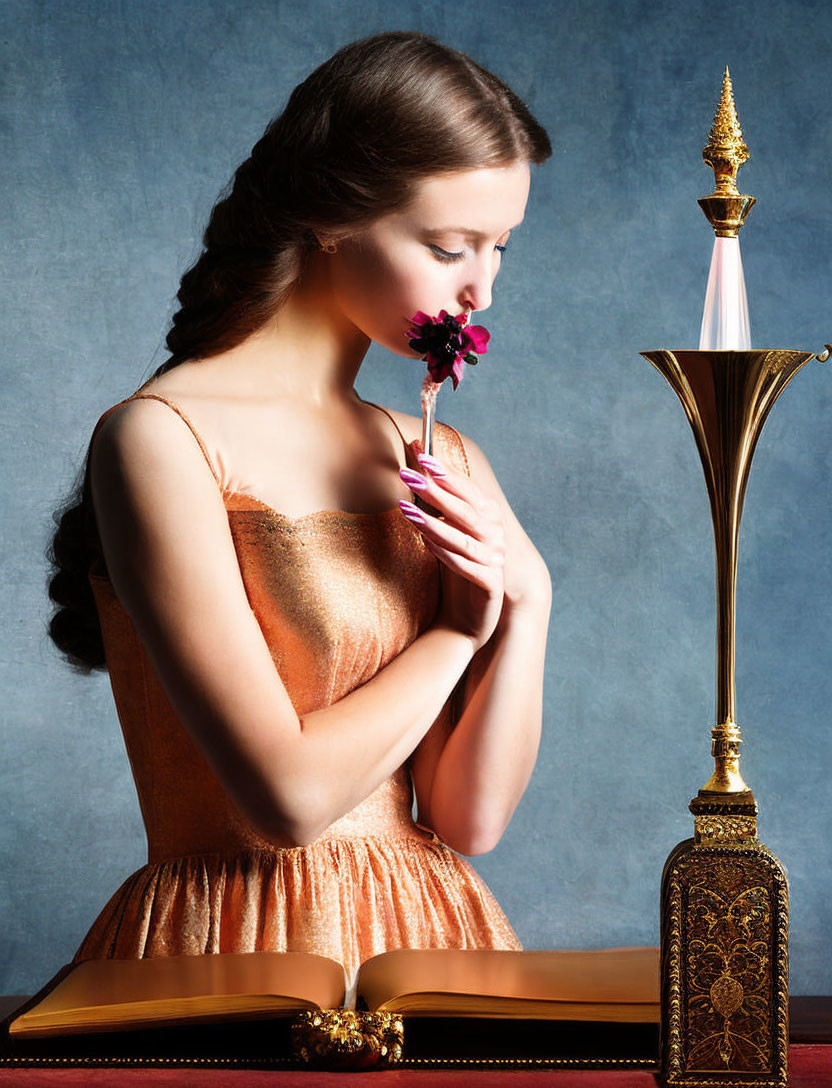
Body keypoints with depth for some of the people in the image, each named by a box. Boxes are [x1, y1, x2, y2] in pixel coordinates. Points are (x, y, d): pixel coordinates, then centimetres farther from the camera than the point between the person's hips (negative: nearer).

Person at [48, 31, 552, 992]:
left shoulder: (441, 468, 8)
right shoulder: (164, 439, -11)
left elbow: (472, 820, 3)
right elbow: (288, 796, -17)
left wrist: (523, 604, -10)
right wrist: (457, 631, -4)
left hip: (428, 944, 1)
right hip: (246, 952, -1)